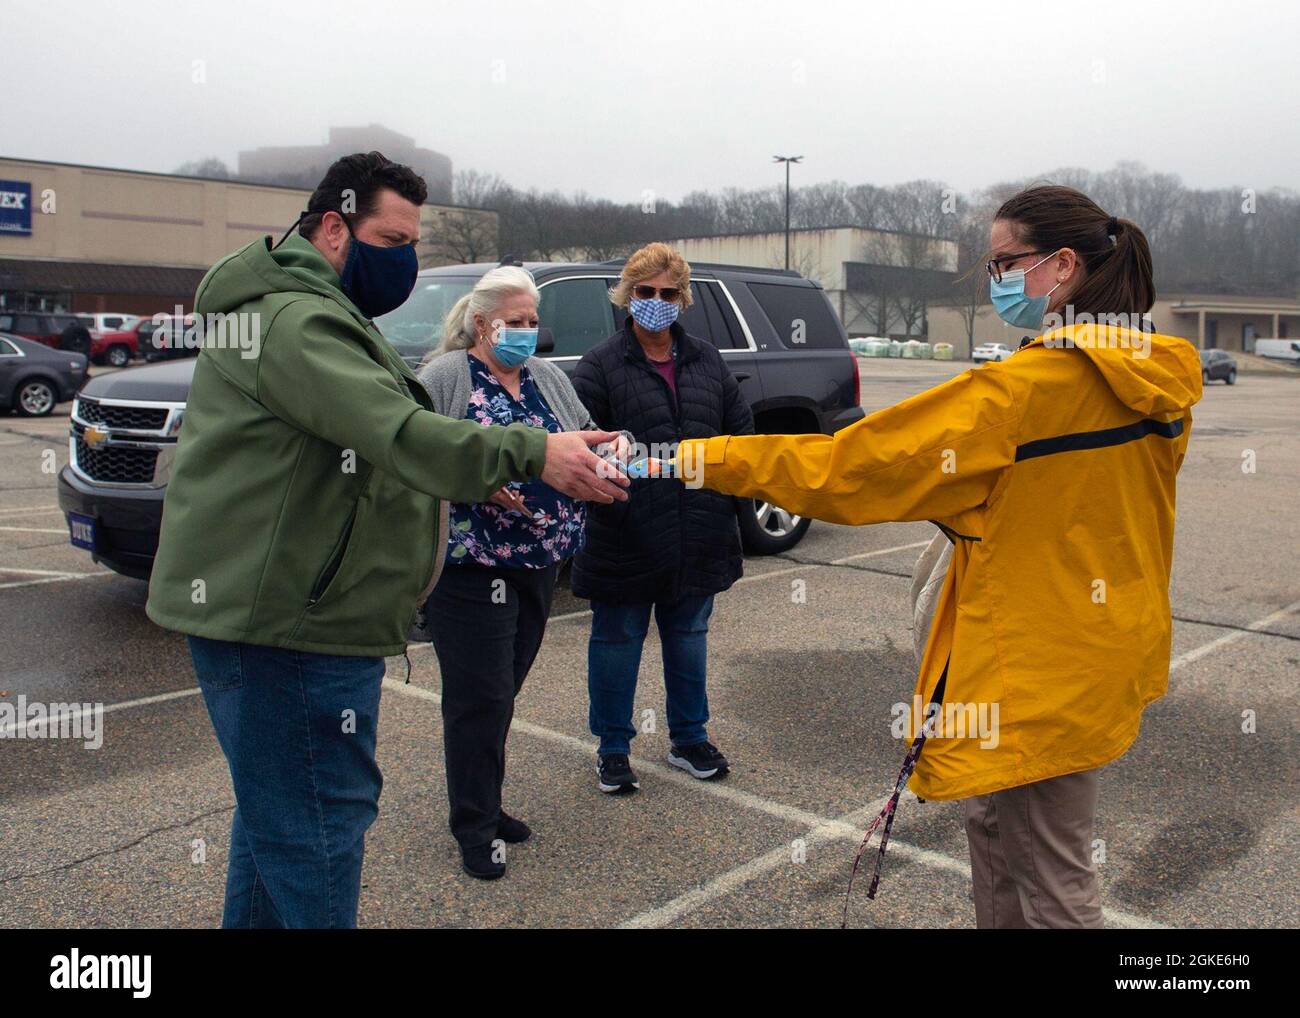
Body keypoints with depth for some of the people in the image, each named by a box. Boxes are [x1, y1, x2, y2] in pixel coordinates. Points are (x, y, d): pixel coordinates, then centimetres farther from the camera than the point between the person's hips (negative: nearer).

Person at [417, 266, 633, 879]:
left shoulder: (547, 378, 15)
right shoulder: (445, 376, -5)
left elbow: (583, 439, 18)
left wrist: (613, 442, -4)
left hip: (539, 563, 6)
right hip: (471, 568, -6)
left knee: (503, 691, 14)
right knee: (480, 696, -2)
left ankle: (484, 804, 29)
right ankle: (475, 826, 12)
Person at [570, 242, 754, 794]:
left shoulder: (706, 360, 11)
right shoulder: (600, 365, -5)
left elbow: (740, 430, 17)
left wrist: (732, 489, 10)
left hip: (699, 537, 5)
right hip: (625, 538, -4)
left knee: (689, 636, 17)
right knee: (617, 640, 7)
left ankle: (690, 739, 33)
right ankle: (613, 750, 23)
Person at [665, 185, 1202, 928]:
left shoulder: (1034, 385, -22)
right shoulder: (1158, 381, 4)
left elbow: (850, 467, -22)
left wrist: (702, 460, -17)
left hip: (1042, 672, -8)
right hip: (1104, 655, 9)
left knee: (1047, 882, 7)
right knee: (995, 821, 23)